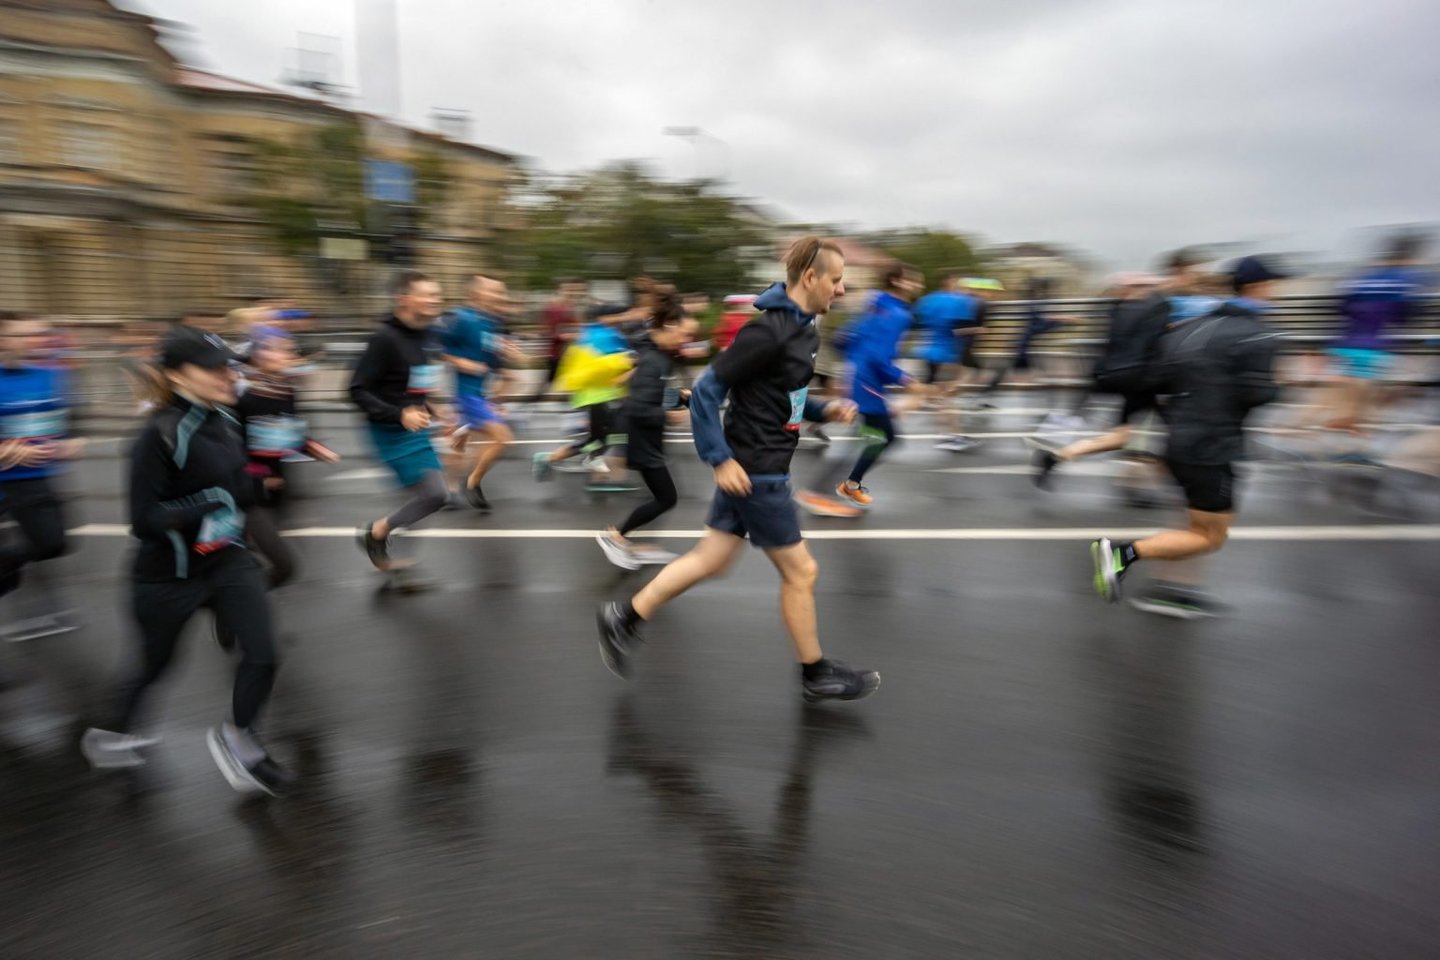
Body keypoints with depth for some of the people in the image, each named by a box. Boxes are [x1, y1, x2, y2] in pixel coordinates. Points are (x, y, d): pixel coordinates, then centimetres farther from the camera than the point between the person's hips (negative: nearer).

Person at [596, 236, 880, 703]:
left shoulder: (801, 327, 9)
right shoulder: (769, 331, -21)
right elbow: (706, 390, -21)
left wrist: (823, 410, 8)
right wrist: (721, 460, -21)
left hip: (754, 466, 10)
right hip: (753, 472, -10)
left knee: (711, 559, 15)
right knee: (800, 572, 4)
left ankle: (624, 617, 26)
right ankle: (816, 675, 24)